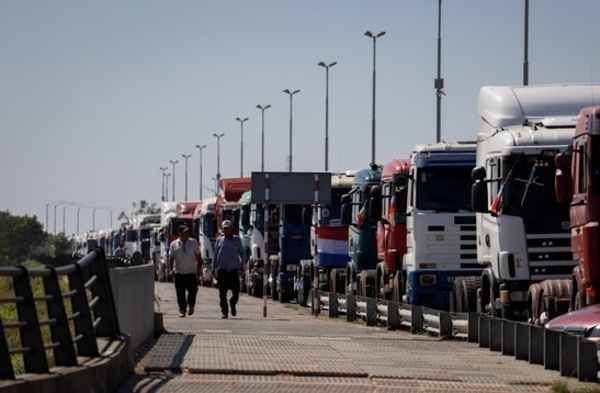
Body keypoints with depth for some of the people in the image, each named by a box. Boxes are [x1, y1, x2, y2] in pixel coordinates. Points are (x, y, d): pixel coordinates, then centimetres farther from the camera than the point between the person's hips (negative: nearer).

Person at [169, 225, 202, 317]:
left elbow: (198, 257, 11)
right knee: (180, 293, 0)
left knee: (193, 290, -6)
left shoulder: (193, 243, 8)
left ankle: (191, 306, 20)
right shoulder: (174, 245, 7)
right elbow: (171, 258, 7)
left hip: (191, 272, 0)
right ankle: (182, 310, 7)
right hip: (178, 272, 0)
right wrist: (171, 270, -6)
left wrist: (199, 268, 2)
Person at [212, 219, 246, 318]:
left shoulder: (236, 240, 8)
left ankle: (233, 304, 26)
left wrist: (243, 264, 7)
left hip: (233, 269, 0)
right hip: (222, 269, 0)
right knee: (222, 293, -3)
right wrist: (214, 268, 4)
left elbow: (242, 252, 17)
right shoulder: (219, 240, 8)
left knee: (236, 291, -4)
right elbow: (215, 255, 10)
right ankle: (224, 311, 5)